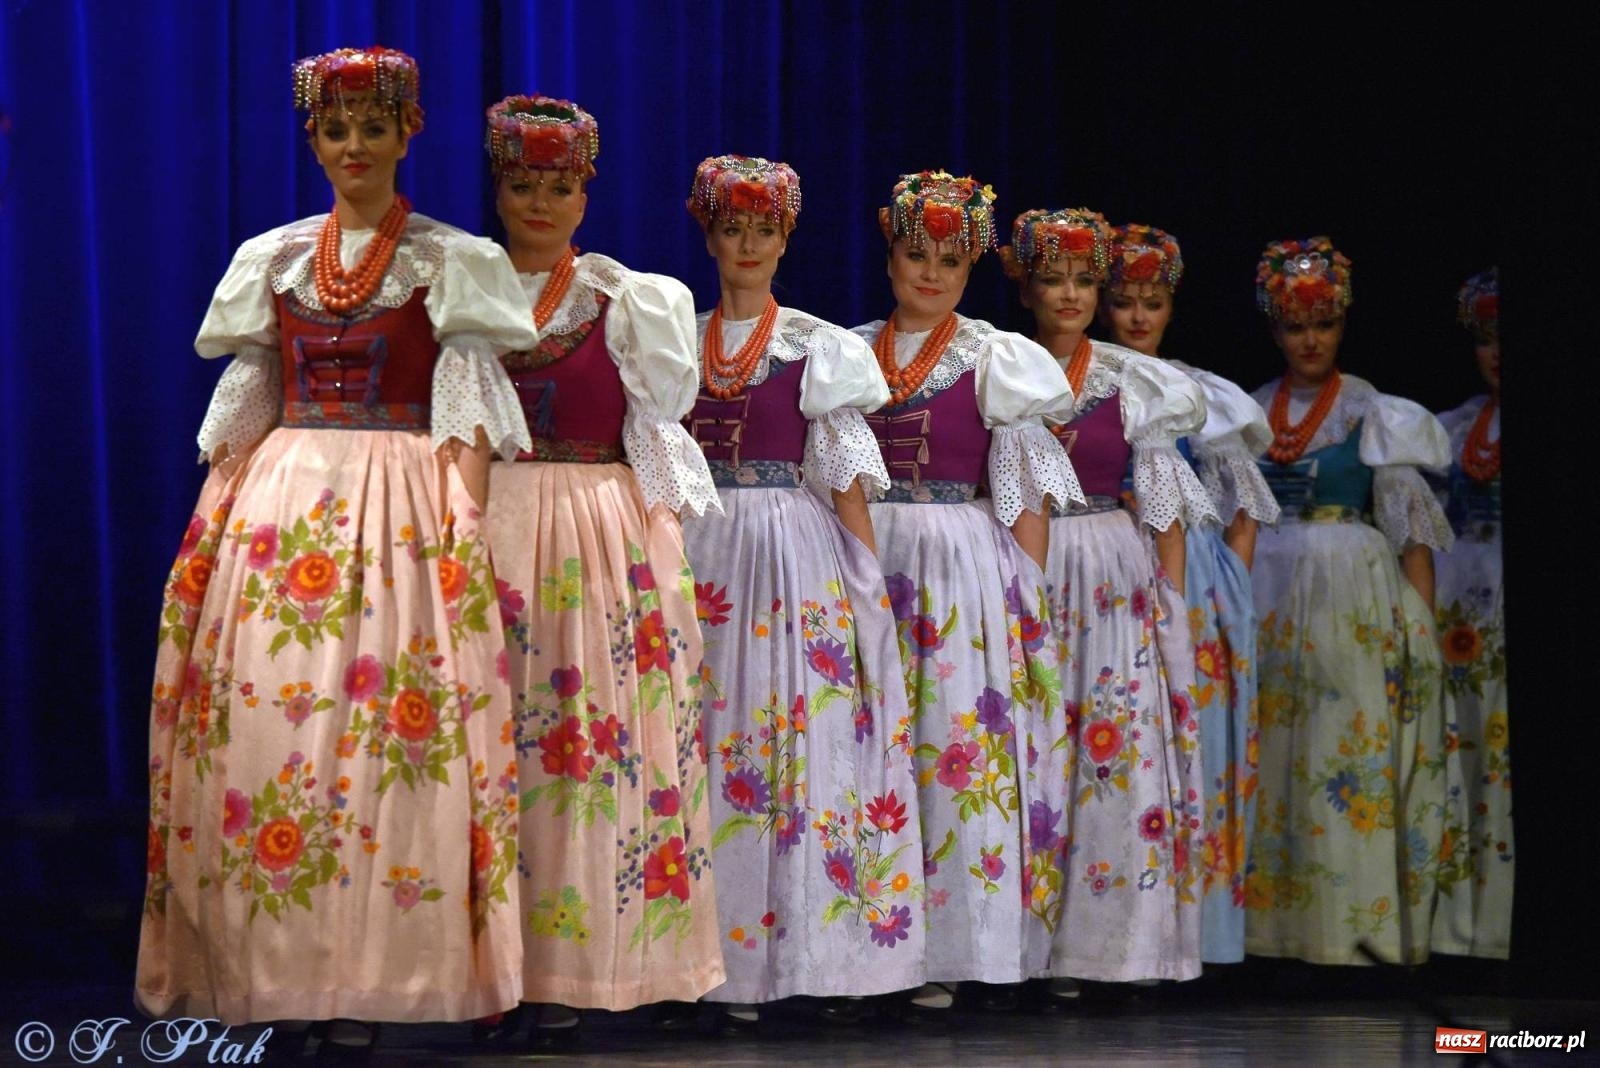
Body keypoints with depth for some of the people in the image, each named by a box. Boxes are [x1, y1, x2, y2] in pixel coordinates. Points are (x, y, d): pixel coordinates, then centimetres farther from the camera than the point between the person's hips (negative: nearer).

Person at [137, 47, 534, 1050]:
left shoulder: (452, 262, 5)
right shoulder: (272, 260, 14)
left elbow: (469, 411, -2)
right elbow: (241, 411, 14)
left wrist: (465, 532, -13)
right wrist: (216, 520, 5)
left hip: (400, 514, -3)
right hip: (277, 510, 3)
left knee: (385, 733, -9)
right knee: (259, 722, -3)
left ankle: (369, 977, -4)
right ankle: (274, 969, 3)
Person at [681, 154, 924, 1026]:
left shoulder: (820, 347, 4)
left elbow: (848, 477, 1)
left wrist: (867, 588, -4)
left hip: (798, 553, -2)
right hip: (702, 553, 2)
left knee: (809, 733, -6)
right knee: (710, 742, -2)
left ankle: (825, 952, -2)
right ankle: (723, 958, 1)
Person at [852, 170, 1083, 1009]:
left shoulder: (997, 357, 4)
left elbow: (1028, 492, 1)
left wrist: (1027, 597, -6)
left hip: (967, 570, -2)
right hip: (867, 566, 3)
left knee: (957, 739, -6)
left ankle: (943, 952, 0)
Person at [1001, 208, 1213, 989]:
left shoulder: (1136, 382, 7)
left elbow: (1164, 504, 6)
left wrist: (1172, 603, -1)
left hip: (1116, 582, 1)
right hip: (1019, 575, -1)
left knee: (1117, 754, -4)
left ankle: (1092, 939, 3)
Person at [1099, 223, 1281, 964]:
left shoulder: (1201, 395, 9)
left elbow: (1244, 507, 11)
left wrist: (1232, 589, 0)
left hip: (1196, 586, 1)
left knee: (1190, 739, -2)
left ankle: (1188, 920, 3)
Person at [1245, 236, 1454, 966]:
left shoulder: (1375, 413, 1)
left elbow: (1412, 528, -3)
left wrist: (1422, 632, -10)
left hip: (1353, 601, -3)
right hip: (1266, 598, 4)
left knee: (1348, 757, -6)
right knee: (1267, 755, 3)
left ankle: (1351, 919, -1)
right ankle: (1270, 910, 11)